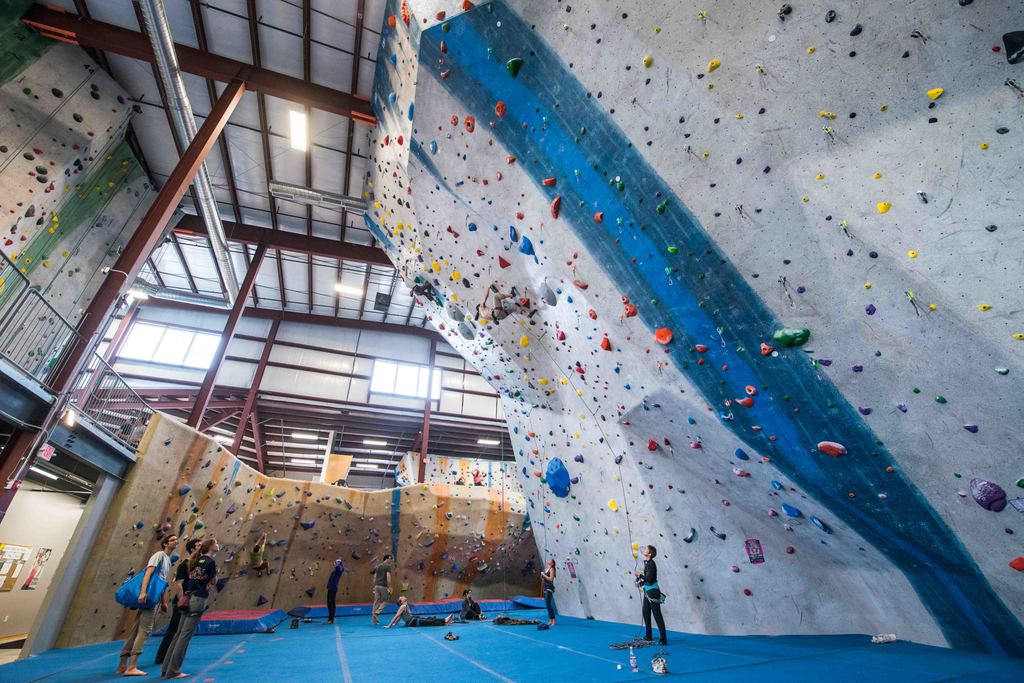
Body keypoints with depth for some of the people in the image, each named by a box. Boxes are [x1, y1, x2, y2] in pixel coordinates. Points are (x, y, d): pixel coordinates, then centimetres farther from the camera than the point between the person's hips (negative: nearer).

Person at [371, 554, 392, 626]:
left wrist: (374, 587, 21)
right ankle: (377, 612, -9)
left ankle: (374, 621, 12)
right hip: (383, 586, -6)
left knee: (376, 602, 10)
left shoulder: (378, 566, 15)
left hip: (377, 586, 6)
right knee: (385, 600, 11)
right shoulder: (388, 566, -6)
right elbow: (388, 576, -15)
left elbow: (374, 577, 15)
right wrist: (389, 587, -13)